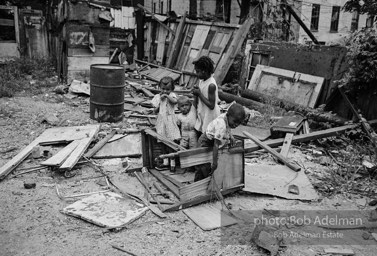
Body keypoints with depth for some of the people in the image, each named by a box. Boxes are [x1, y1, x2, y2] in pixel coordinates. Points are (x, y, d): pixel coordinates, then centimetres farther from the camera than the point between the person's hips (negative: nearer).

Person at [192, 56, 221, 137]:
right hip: (202, 115, 8)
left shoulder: (211, 85, -24)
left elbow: (211, 105, -24)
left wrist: (199, 94, -21)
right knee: (198, 136, 13)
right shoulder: (202, 80, 1)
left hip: (210, 117, -8)